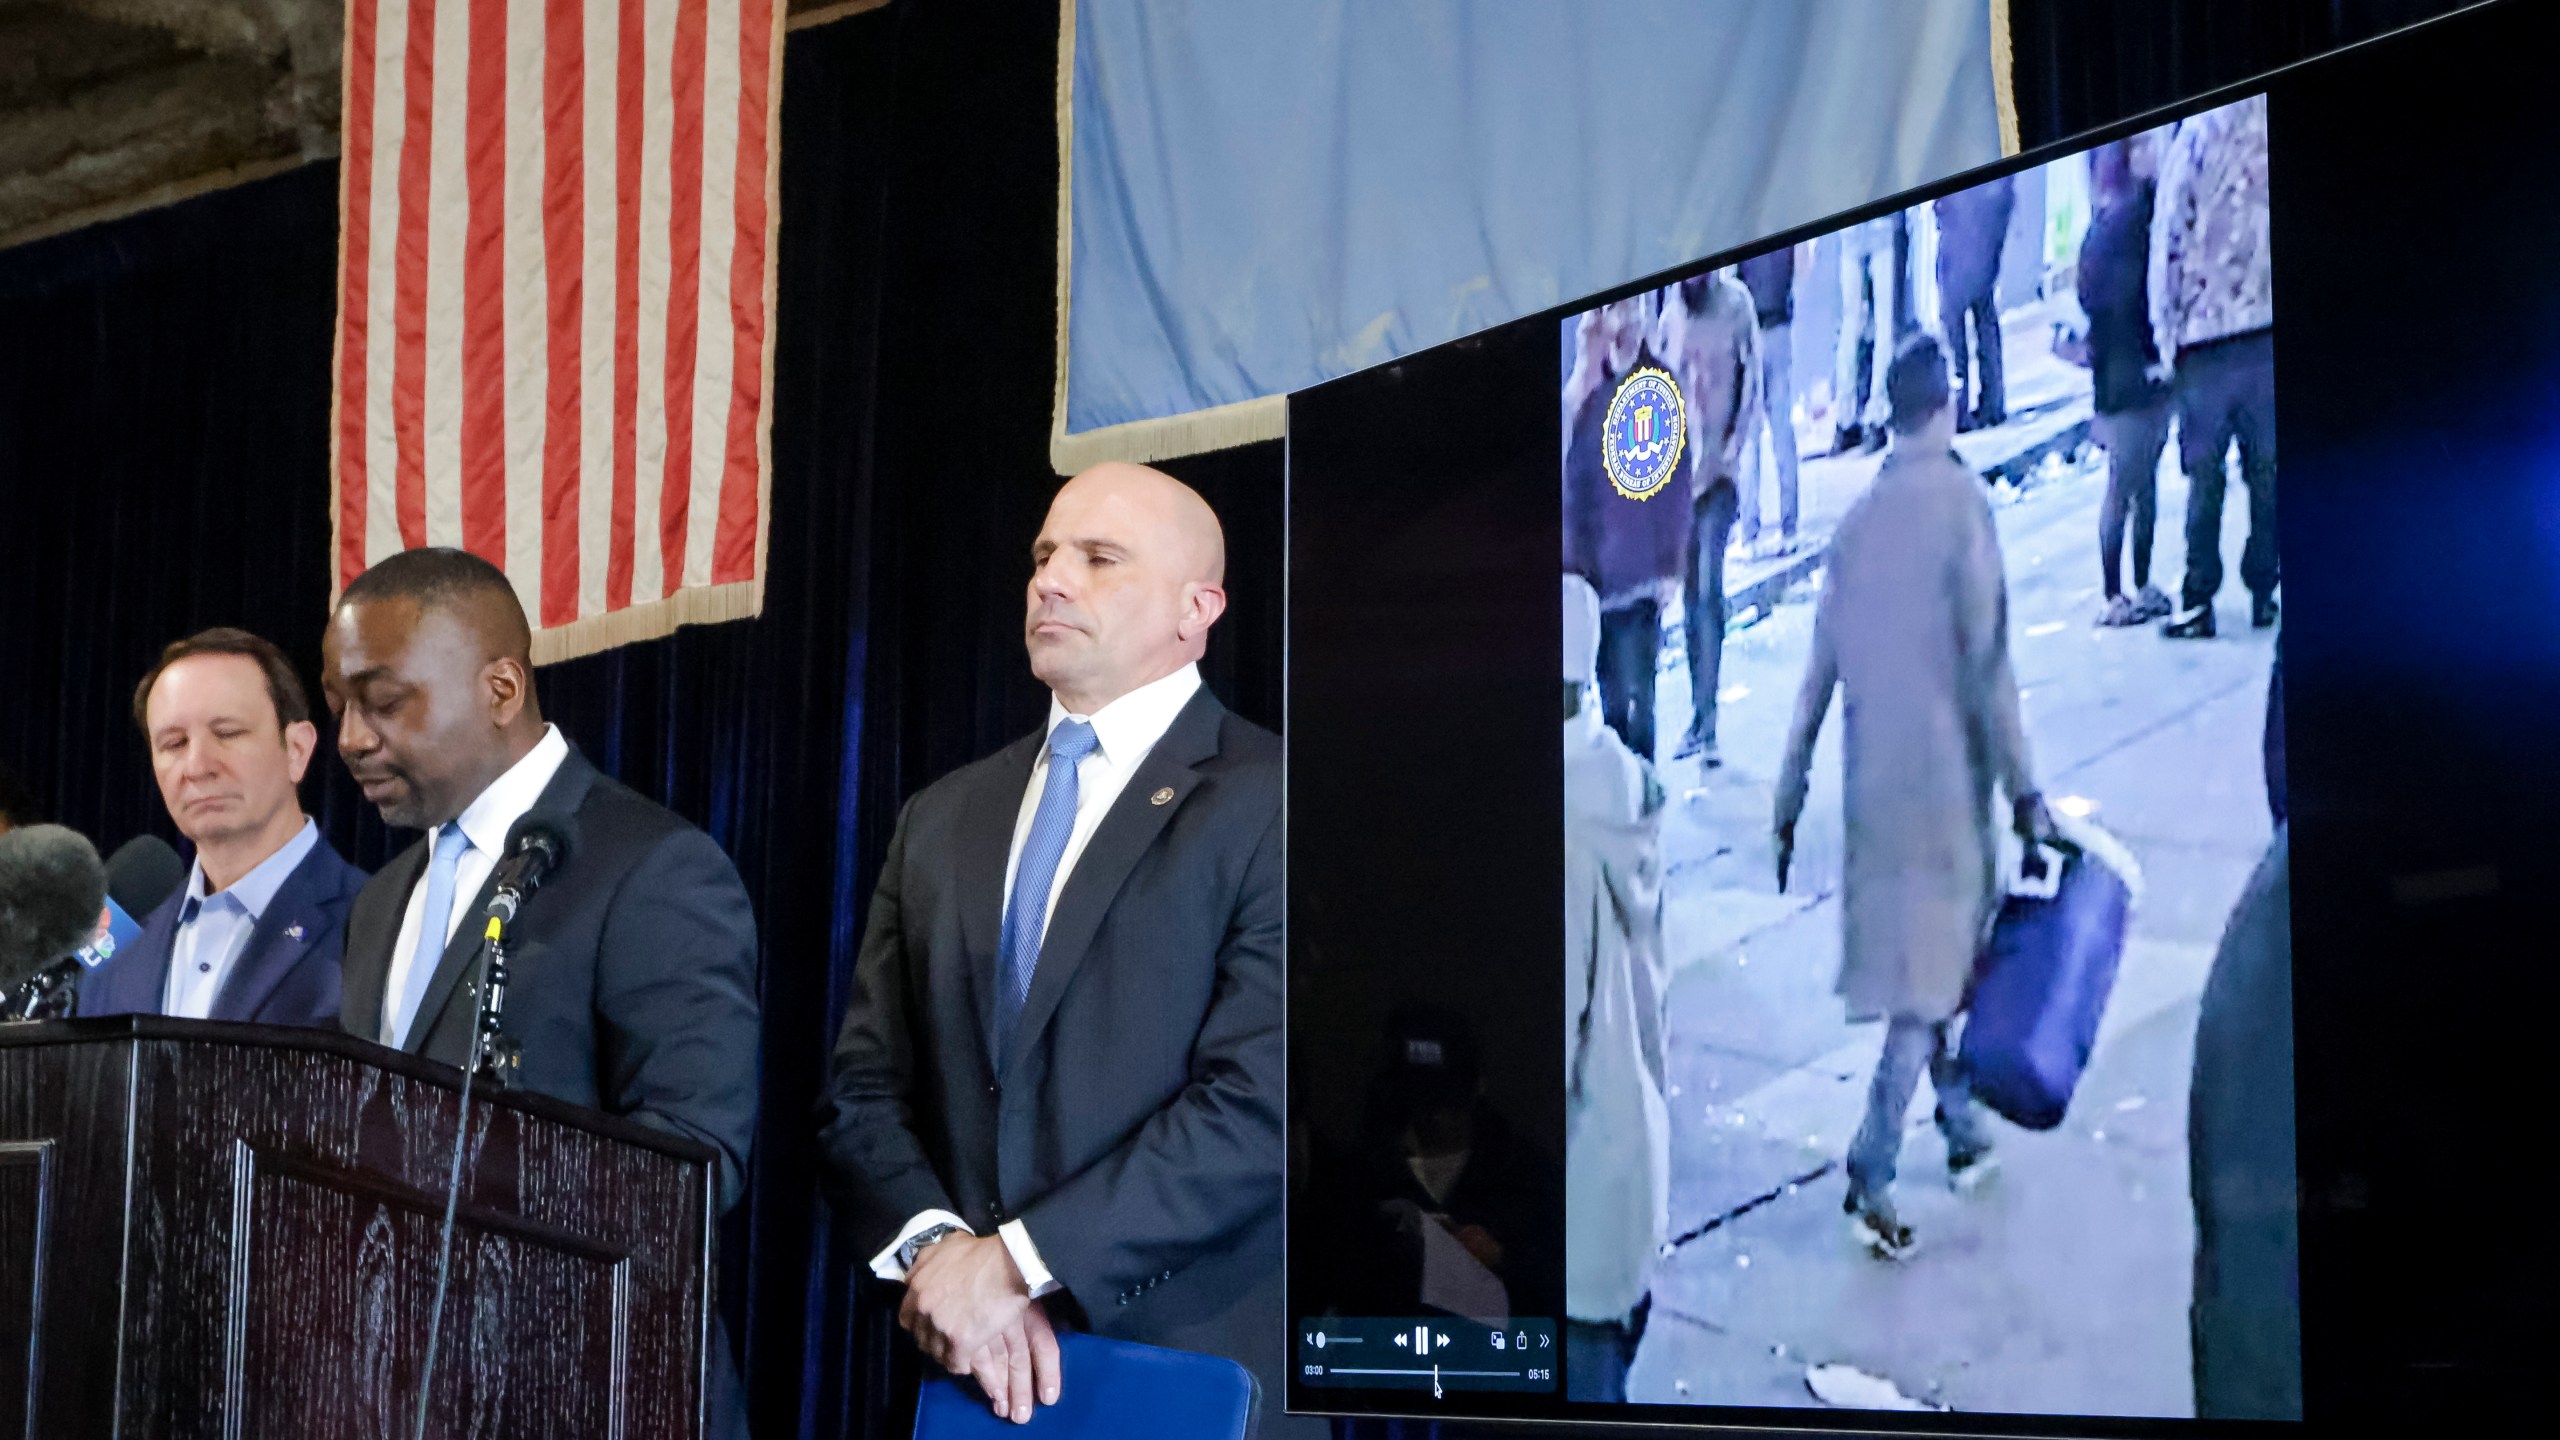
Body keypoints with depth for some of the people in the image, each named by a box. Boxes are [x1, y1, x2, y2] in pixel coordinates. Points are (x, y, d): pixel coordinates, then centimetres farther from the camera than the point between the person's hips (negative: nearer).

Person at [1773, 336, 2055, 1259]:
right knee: (1930, 973, -2)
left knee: (1931, 952, 20)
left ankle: (1962, 1131, 32)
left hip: (1872, 782, 6)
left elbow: (1819, 670, 8)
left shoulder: (1858, 518, 5)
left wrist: (1790, 797, 15)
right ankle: (1871, 1171, -9)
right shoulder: (1960, 501, -12)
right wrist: (2023, 792, -12)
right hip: (1943, 776, -6)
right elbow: (1987, 661, -16)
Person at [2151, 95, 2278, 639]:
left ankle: (2198, 602, 2)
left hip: (2207, 327, -1)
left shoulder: (2201, 127, -3)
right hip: (2270, 325, 2)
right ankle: (2261, 591, 13)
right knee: (2267, 469, 10)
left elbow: (2170, 234, -2)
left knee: (2205, 474, 4)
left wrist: (2166, 333, 2)